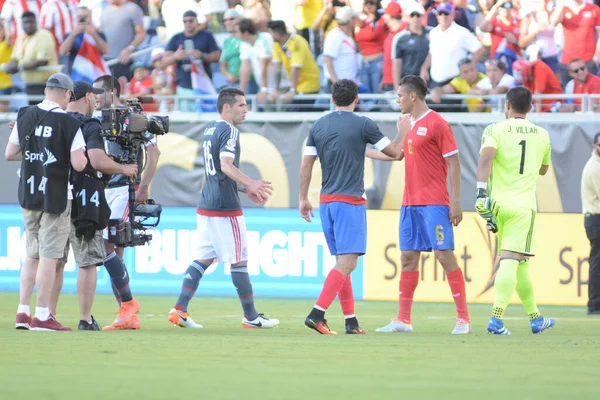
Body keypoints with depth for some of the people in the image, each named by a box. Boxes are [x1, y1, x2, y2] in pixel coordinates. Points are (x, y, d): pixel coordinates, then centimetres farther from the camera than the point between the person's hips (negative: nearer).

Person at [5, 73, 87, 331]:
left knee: (32, 254, 15)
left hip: (28, 194, 5)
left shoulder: (25, 116, 2)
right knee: (49, 255, -1)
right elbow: (78, 165, -16)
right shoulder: (69, 124, -12)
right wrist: (82, 155, 6)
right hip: (56, 196, -5)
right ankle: (42, 316, -1)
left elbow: (10, 154, 6)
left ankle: (23, 312, 14)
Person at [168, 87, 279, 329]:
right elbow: (226, 166, -26)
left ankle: (179, 310, 0)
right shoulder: (229, 131, -12)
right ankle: (250, 316, 5)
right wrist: (250, 183, -36)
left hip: (206, 206, 9)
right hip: (225, 208, -9)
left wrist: (245, 189, 30)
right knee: (238, 261, -1)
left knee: (203, 259, 9)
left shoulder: (210, 130, 17)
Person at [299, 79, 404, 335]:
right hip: (350, 201, -6)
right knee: (347, 261, -9)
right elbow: (396, 153, 2)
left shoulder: (318, 126, 8)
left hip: (326, 201, 6)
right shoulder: (362, 125, -6)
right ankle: (317, 314, -22)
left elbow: (306, 165, 9)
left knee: (342, 260, 13)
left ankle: (351, 321, 12)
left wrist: (303, 199, 17)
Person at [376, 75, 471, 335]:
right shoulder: (408, 124, 14)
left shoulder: (436, 124, -9)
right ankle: (403, 320, 8)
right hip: (410, 203, 8)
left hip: (434, 204, -8)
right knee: (408, 259, 6)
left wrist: (456, 202, -14)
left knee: (444, 255, -8)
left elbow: (454, 163, -10)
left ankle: (463, 318, -4)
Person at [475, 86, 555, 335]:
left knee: (517, 263, 14)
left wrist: (482, 192, -22)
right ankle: (496, 319, -25)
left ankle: (535, 318, 27)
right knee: (512, 261, -9)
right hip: (524, 204, -1)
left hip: (497, 202, 1)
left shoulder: (495, 130, 2)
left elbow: (486, 158, -16)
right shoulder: (542, 135, 10)